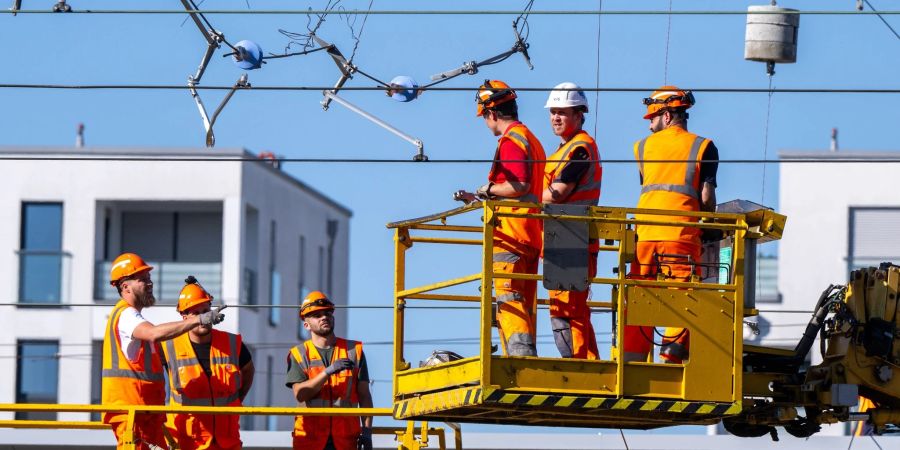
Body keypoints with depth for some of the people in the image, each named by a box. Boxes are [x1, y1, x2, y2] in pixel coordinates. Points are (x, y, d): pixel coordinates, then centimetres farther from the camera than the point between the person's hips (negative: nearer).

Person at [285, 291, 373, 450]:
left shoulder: (354, 351, 13)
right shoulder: (299, 354, 8)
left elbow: (364, 395, 8)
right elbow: (300, 394, -6)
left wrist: (367, 430, -3)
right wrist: (328, 371, -17)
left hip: (346, 437, 1)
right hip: (310, 436, -1)